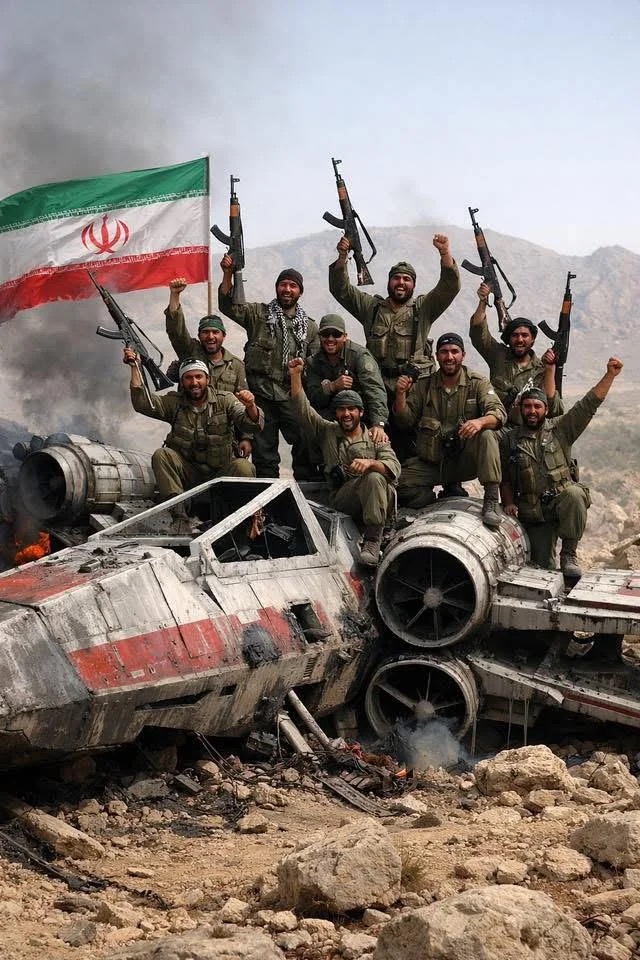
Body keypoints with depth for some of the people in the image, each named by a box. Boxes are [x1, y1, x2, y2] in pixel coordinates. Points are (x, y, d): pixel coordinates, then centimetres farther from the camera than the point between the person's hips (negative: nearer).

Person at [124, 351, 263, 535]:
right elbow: (142, 404, -9)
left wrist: (250, 406, -36)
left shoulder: (225, 401, 1)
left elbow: (252, 425, -12)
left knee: (244, 467, -31)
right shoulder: (174, 402, 5)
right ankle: (179, 515, -31)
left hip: (220, 474, -1)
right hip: (187, 470, 1)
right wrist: (135, 368, -16)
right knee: (161, 455, -26)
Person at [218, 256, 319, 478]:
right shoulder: (259, 314, 7)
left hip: (292, 398, 1)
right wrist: (228, 274, -16)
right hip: (261, 395, -1)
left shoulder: (309, 327, 13)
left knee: (307, 447, -6)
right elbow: (227, 305, -5)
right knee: (264, 453, 4)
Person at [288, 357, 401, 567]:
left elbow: (394, 467, -2)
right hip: (343, 500, 0)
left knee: (374, 478, -34)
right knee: (365, 480, -31)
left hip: (379, 499, 0)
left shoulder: (376, 439, 15)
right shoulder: (327, 432, 22)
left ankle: (373, 541, -39)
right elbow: (303, 410, 10)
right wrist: (295, 376, 0)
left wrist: (370, 463, -23)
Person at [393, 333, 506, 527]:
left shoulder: (478, 384, 1)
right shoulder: (424, 386, 8)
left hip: (465, 459, -2)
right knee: (398, 480, -22)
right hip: (431, 463, 3)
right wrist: (401, 394, -16)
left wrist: (480, 422, -37)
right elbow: (405, 420, 3)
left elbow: (499, 413, -14)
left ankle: (491, 501, -29)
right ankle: (449, 493, 4)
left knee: (487, 436, -32)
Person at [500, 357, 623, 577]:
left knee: (574, 494, -37)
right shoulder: (509, 439, 7)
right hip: (532, 513, 1)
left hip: (562, 500, 0)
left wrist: (610, 375, -14)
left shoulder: (560, 429, 5)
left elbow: (588, 405, -4)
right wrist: (509, 503, -5)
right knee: (542, 565, -9)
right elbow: (504, 478, 11)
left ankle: (569, 554, -21)